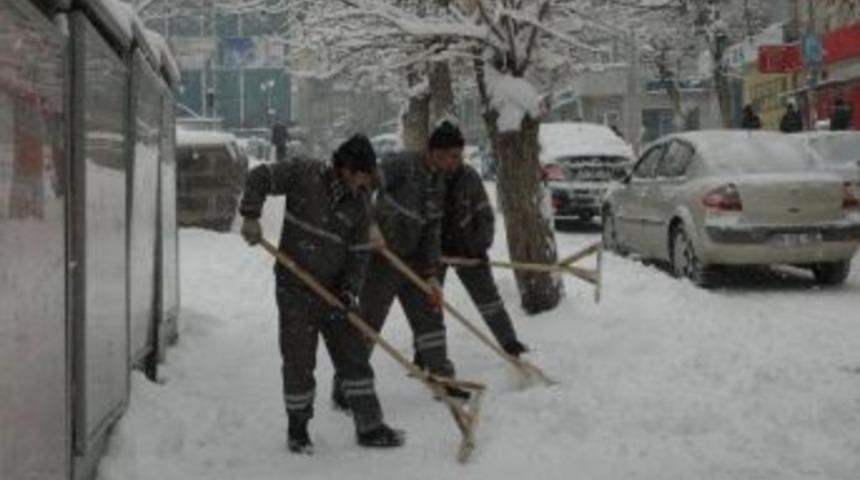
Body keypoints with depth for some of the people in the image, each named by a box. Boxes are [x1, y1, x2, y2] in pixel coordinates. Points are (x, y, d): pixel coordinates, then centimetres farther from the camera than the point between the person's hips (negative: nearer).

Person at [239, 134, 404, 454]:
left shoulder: (359, 206, 1)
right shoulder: (305, 175, -9)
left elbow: (358, 254, 2)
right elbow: (260, 177, -6)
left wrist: (350, 290, -12)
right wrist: (251, 216, -17)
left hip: (333, 290, 4)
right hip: (295, 288, -4)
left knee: (354, 355, 5)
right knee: (299, 361, 1)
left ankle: (369, 427, 14)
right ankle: (297, 430, 19)